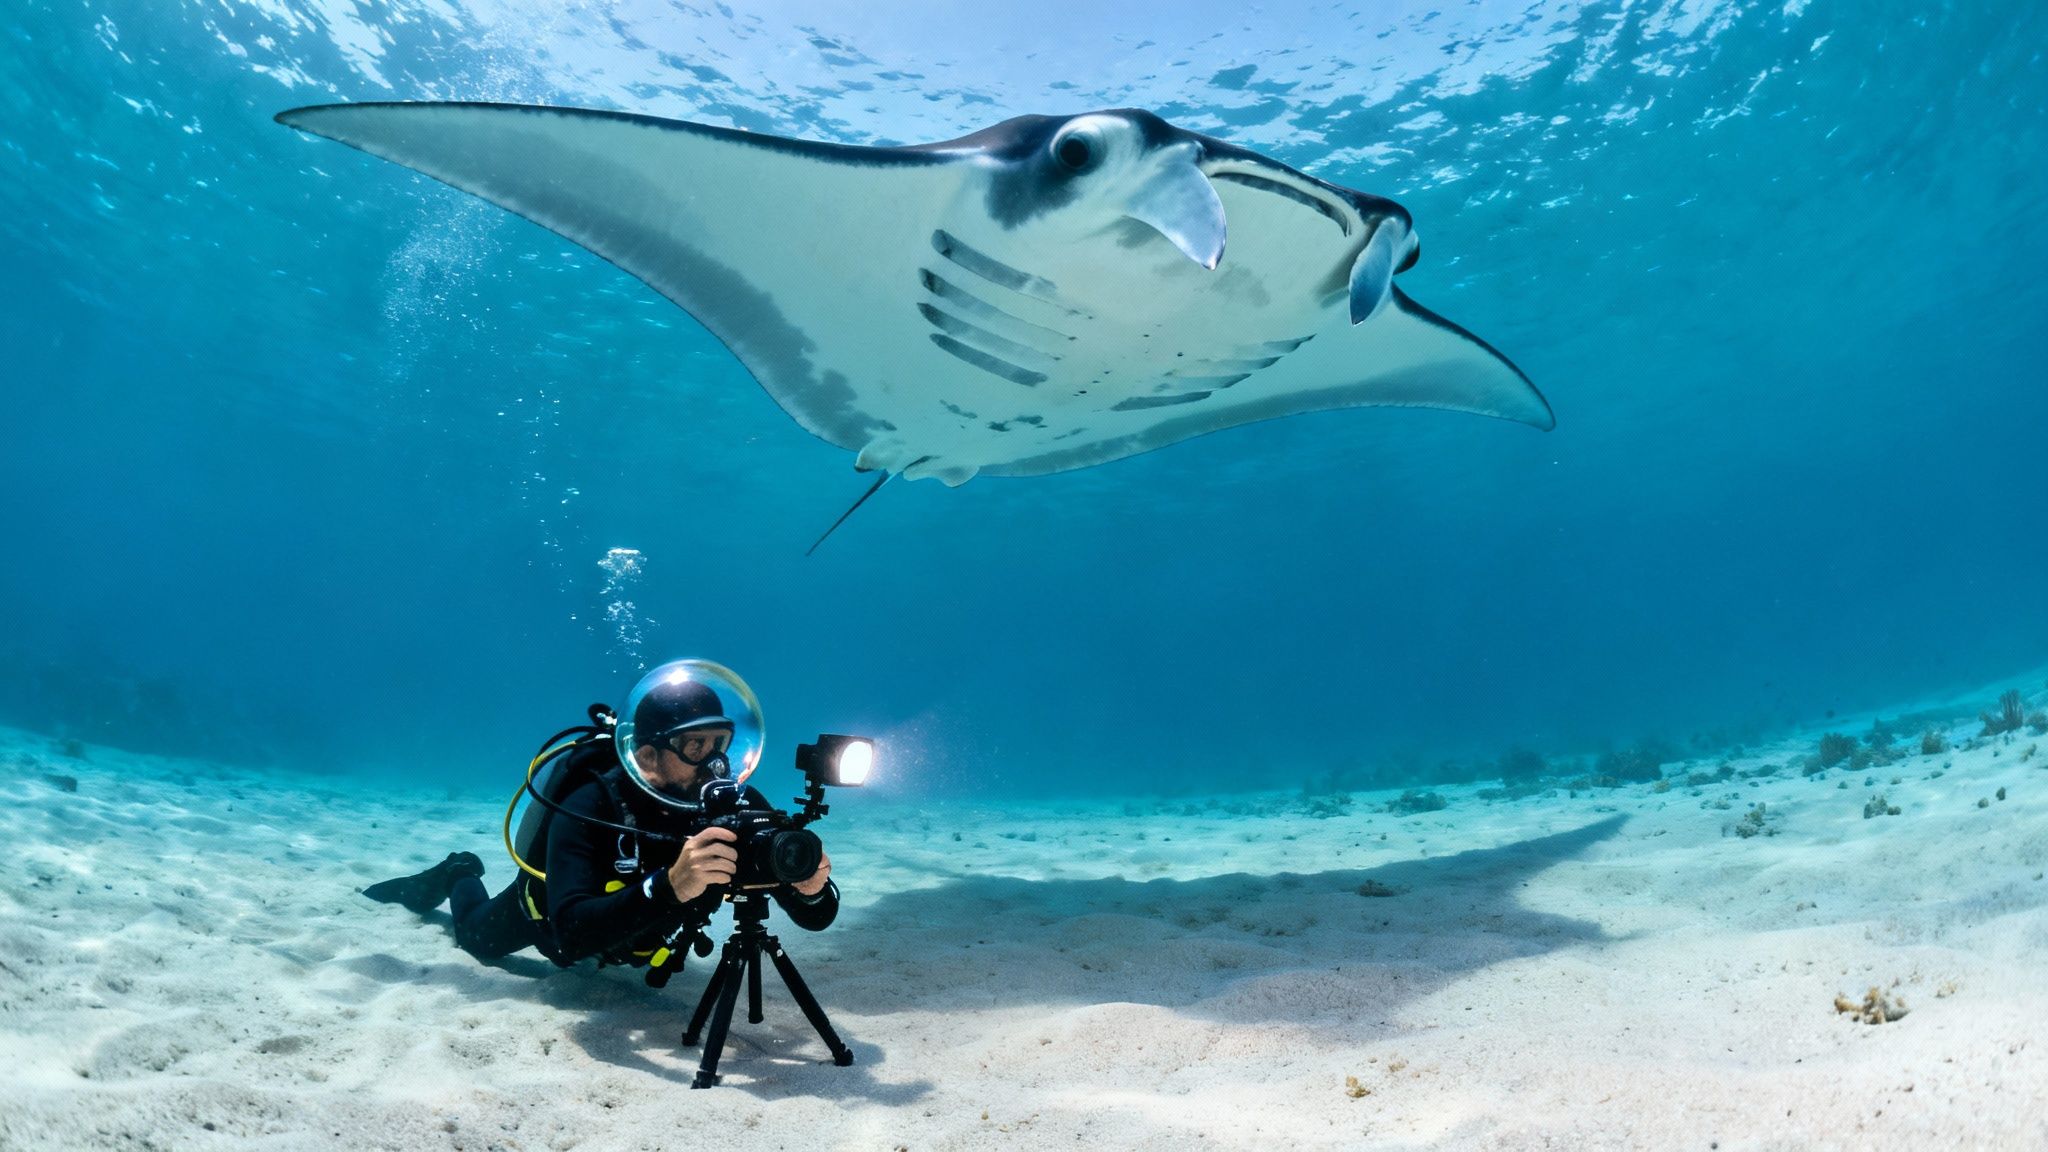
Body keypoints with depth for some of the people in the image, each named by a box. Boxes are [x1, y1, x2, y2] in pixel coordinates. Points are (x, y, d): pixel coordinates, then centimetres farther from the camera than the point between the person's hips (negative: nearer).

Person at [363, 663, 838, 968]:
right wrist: (670, 886, -69)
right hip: (550, 911, -3)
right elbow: (572, 936, -53)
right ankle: (459, 877, 53)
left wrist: (812, 888, -59)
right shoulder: (589, 808, -44)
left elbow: (814, 917, -35)